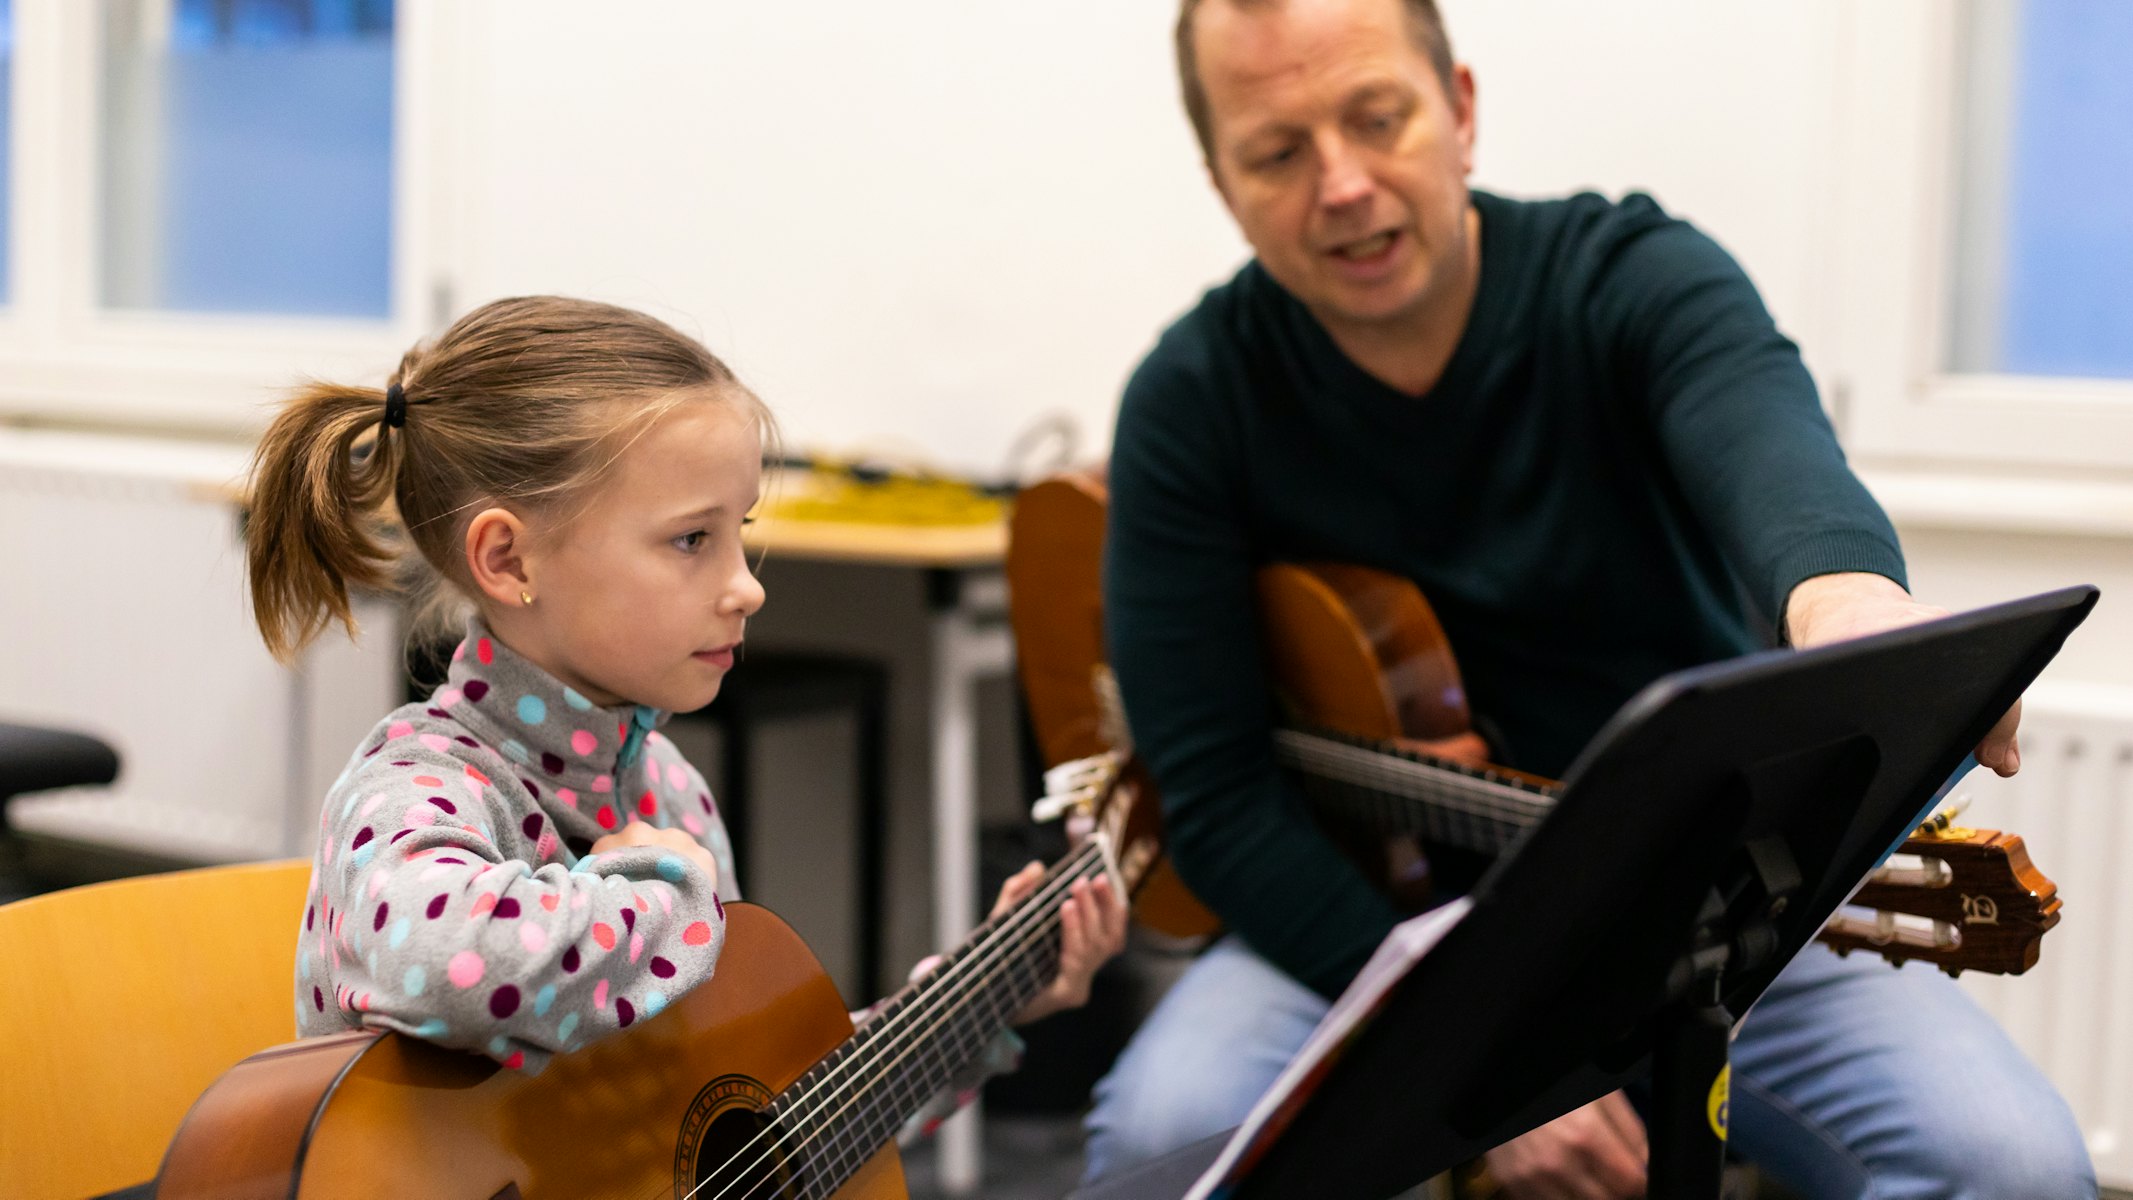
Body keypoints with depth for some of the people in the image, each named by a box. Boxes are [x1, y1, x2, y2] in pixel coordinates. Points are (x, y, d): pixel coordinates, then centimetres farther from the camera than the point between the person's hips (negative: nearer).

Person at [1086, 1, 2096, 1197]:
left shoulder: (1635, 281, -10)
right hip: (1369, 912, 0)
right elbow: (1217, 793, -11)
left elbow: (1764, 439, -34)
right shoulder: (1190, 407, -8)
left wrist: (1843, 586, -60)